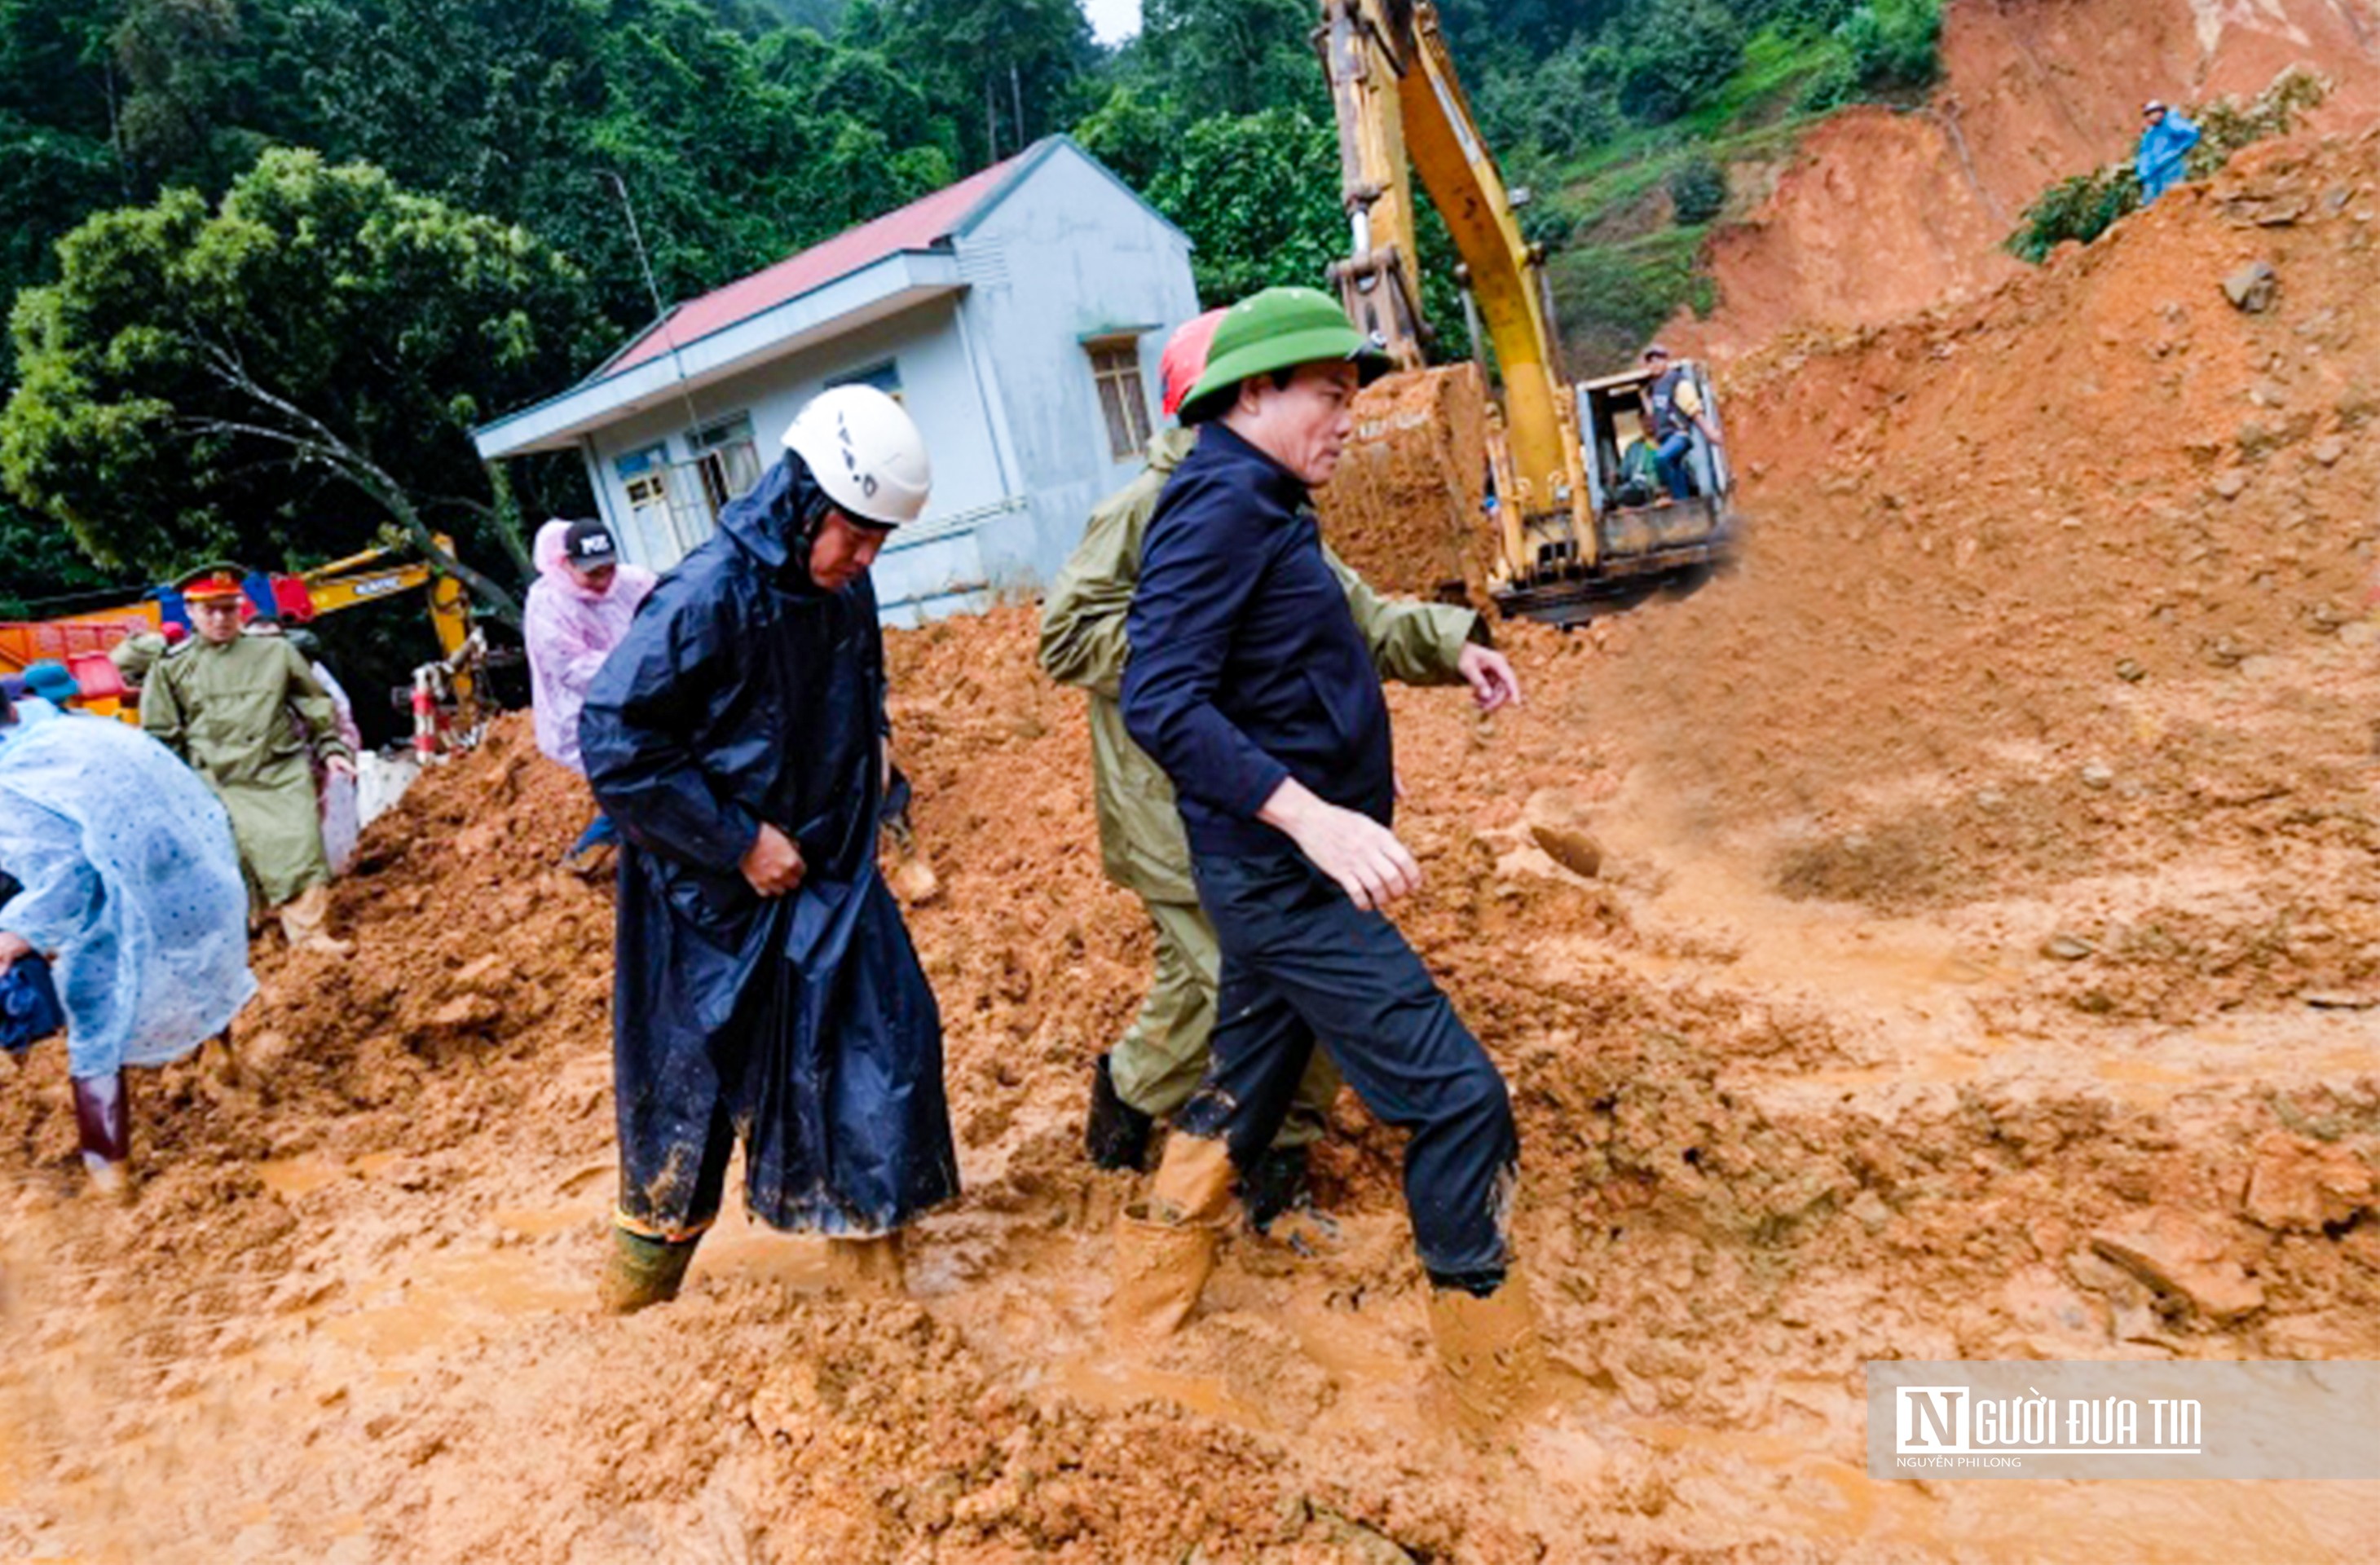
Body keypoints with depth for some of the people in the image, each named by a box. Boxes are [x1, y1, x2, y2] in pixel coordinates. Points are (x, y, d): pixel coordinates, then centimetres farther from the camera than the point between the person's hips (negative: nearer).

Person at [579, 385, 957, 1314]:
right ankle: (641, 1280, 33)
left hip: (823, 873, 6)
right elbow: (614, 743, -22)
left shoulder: (843, 592, 0)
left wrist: (853, 828, 7)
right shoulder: (707, 598, -22)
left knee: (885, 1035, 3)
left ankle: (864, 1244, 22)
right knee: (692, 1082, 8)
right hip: (713, 891, -6)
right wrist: (739, 842, -20)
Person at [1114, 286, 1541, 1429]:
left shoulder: (1264, 504, 12)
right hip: (1279, 871, -11)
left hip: (1286, 864, 11)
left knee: (1250, 1082, 23)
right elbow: (1161, 703, -28)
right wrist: (1311, 815, -35)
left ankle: (1150, 1285, 40)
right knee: (1455, 1094, -4)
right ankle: (1490, 1362, 15)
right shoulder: (1220, 502, -18)